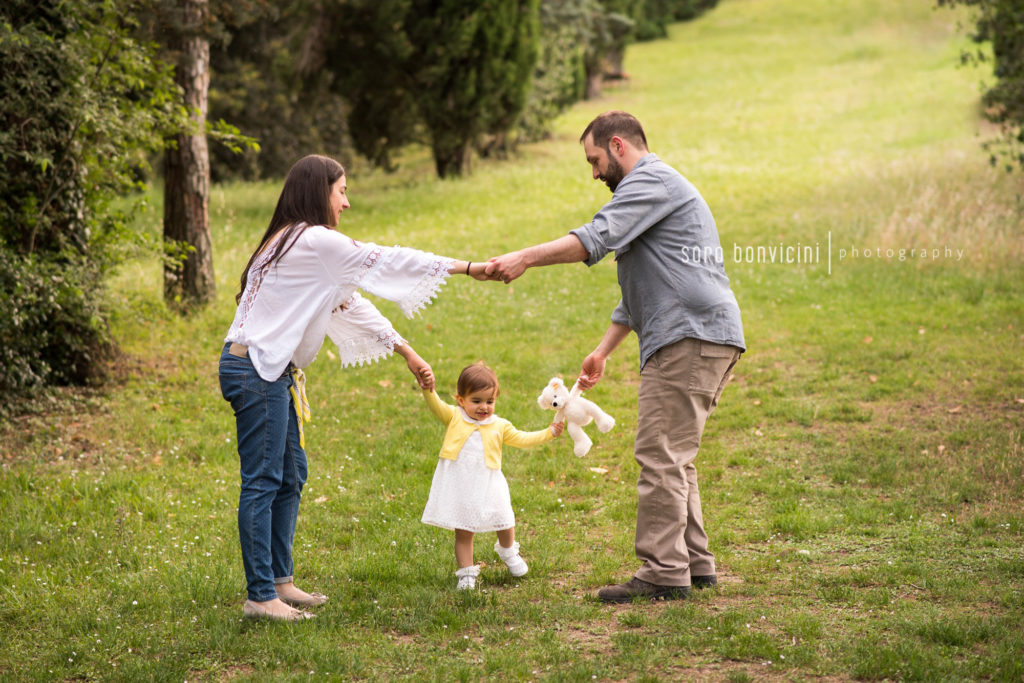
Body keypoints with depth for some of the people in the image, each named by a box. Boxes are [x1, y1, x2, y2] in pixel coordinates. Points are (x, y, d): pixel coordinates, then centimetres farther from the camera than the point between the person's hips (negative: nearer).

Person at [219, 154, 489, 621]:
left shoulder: (302, 245, 17)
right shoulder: (313, 241, -13)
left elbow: (350, 306, 20)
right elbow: (386, 261, -11)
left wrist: (405, 351, 19)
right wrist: (466, 267, -5)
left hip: (273, 371, 10)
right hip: (254, 370, -10)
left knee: (290, 477, 14)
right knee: (262, 481, -7)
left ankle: (279, 582, 21)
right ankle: (260, 596, -3)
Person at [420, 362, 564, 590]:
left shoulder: (499, 426, 6)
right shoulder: (454, 417, 0)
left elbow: (521, 439, 11)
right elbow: (437, 407, -14)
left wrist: (548, 433, 4)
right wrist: (428, 390, -33)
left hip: (488, 487, 2)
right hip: (459, 488, -2)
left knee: (504, 523, 13)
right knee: (463, 533, 5)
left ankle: (507, 551, 45)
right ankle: (466, 571, 18)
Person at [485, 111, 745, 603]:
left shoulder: (651, 180, -4)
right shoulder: (653, 188, 30)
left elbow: (598, 237, -20)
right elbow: (637, 291, 34)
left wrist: (526, 258, -22)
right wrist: (603, 351, 33)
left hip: (692, 334, -11)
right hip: (690, 338, 11)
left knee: (661, 455, -11)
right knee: (672, 457, 13)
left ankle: (663, 572, -11)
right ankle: (694, 564, 15)